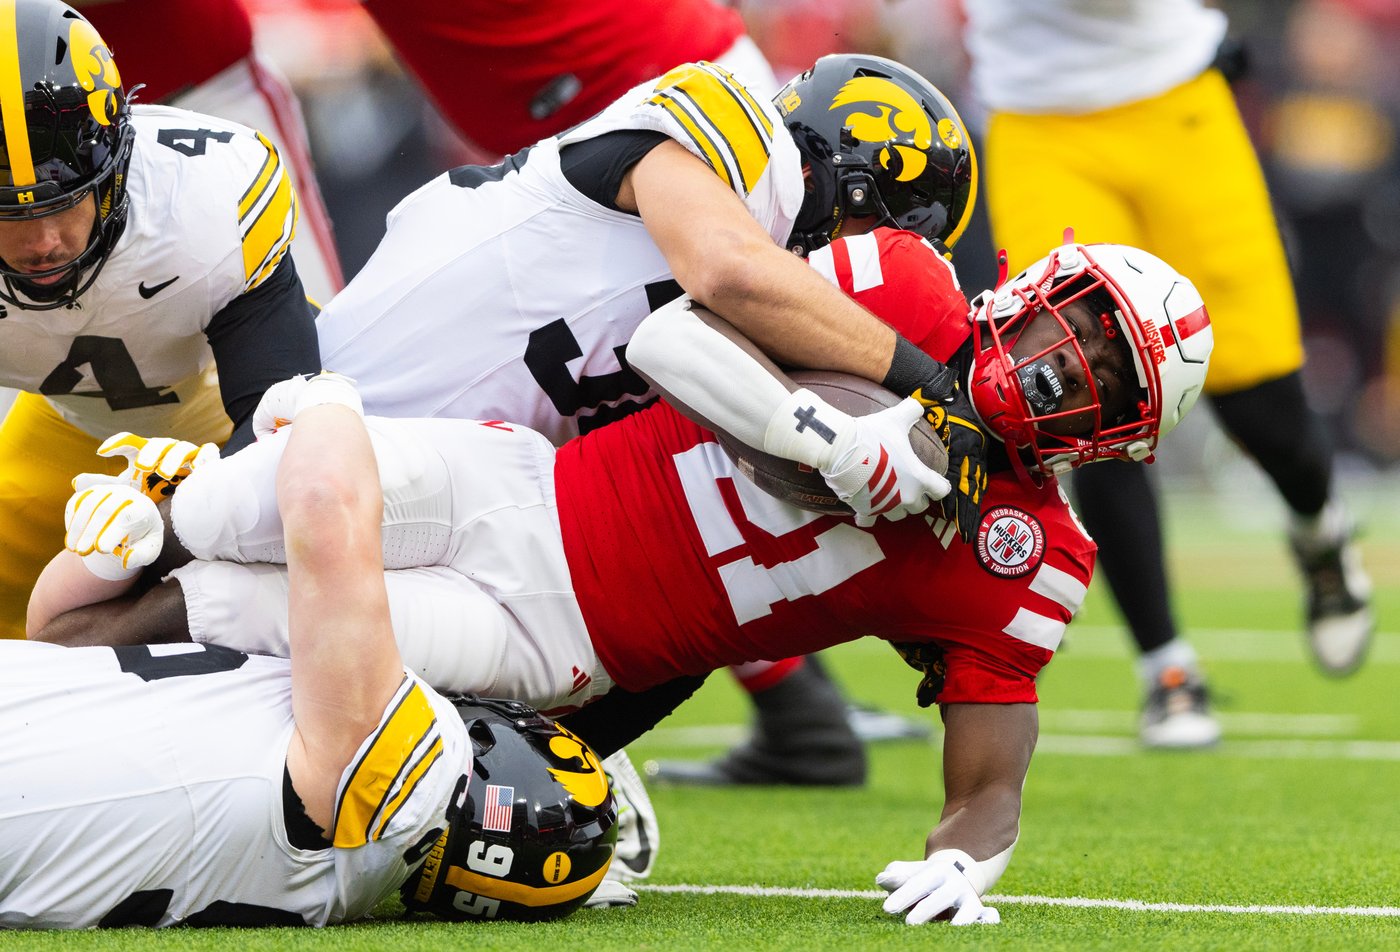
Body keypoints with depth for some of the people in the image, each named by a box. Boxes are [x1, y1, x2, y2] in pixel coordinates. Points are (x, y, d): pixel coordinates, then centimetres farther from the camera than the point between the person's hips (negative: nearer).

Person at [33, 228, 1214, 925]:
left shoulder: (1018, 561, -2)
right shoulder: (908, 292, -3)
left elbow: (992, 782, -3)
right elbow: (670, 337, -12)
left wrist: (961, 857, -26)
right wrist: (839, 439, -23)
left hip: (557, 648, -1)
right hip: (525, 493, 1)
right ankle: (169, 510, 10)